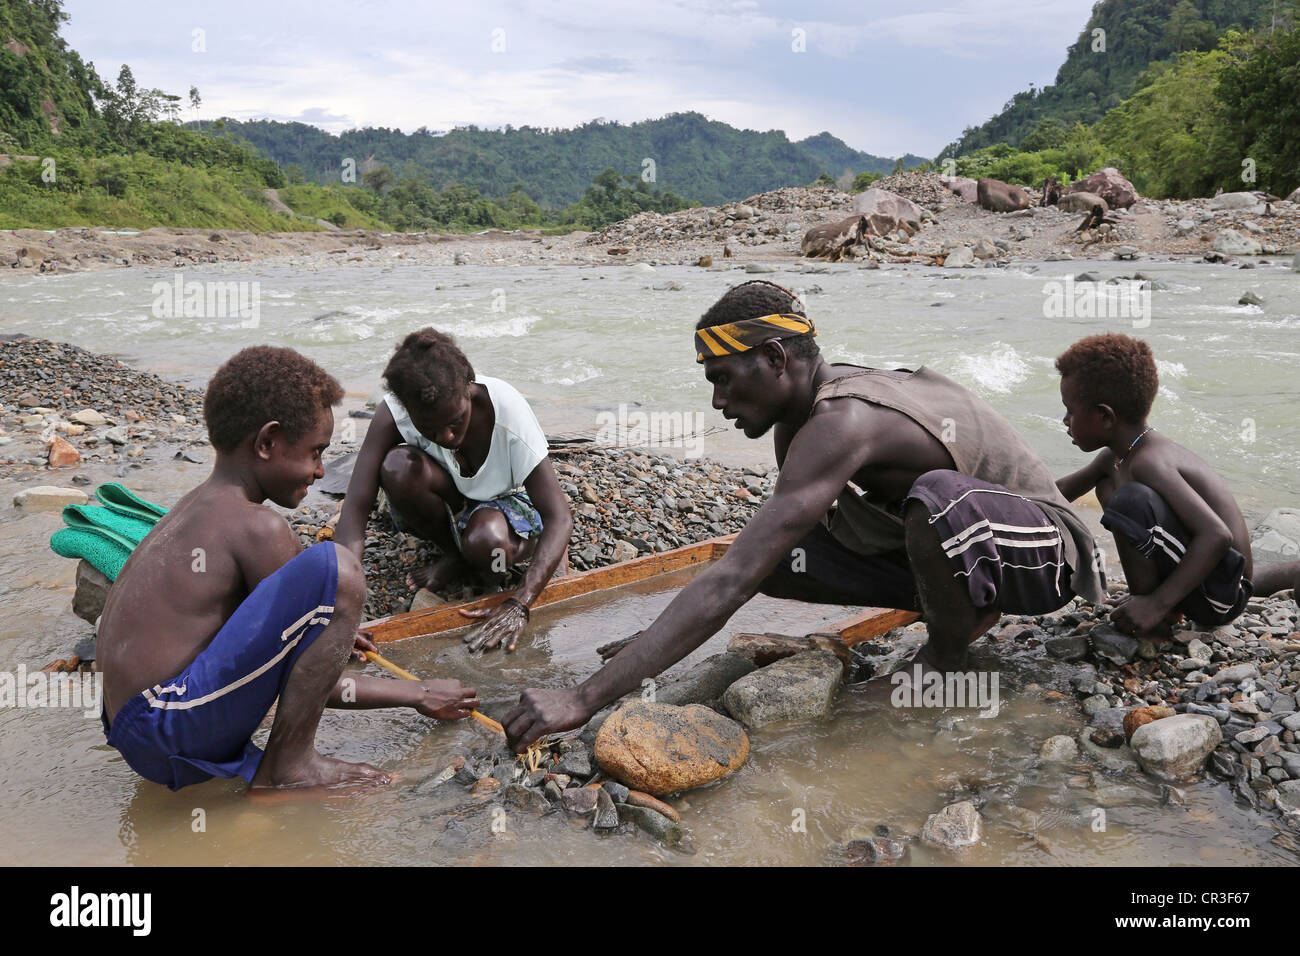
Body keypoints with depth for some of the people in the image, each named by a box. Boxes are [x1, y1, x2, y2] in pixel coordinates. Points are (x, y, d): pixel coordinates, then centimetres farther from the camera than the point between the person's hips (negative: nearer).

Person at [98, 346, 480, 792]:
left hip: (138, 740, 11)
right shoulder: (257, 527, -14)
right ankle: (288, 765, -8)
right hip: (172, 733, -10)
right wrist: (417, 694, 3)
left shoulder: (198, 507, 14)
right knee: (334, 568, -20)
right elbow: (304, 683, -8)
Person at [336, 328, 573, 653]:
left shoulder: (506, 408, -32)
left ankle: (526, 546, -1)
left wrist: (519, 605, -44)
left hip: (502, 500, -2)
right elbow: (355, 508, -32)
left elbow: (560, 517, -33)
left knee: (485, 542, -39)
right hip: (446, 502, 3)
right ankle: (454, 555, -6)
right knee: (398, 467, -32)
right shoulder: (392, 415, -28)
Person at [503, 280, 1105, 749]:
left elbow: (732, 584, -40)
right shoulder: (800, 411, -3)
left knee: (937, 497, -42)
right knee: (775, 555, -7)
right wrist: (664, 639, 6)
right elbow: (763, 551, 10)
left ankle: (947, 661, -11)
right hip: (936, 545, 8)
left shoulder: (840, 423, -33)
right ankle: (960, 610, 6)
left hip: (1045, 549, -8)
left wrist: (585, 699, -40)